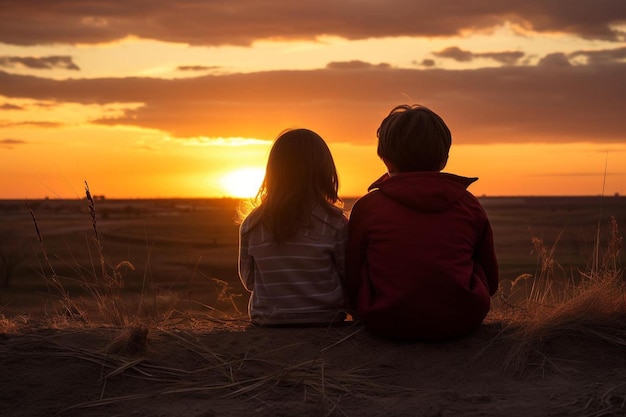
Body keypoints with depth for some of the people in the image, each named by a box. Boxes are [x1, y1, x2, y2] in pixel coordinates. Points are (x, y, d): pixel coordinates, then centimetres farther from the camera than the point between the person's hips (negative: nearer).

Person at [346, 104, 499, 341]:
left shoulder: (366, 207, 1)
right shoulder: (469, 205, 5)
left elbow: (352, 284, 4)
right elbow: (490, 281, 13)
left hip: (387, 326, -1)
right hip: (461, 323, 1)